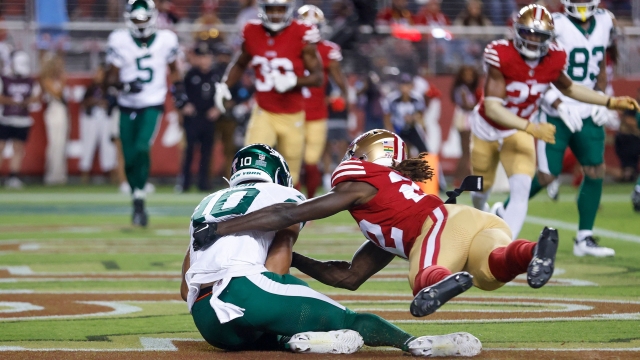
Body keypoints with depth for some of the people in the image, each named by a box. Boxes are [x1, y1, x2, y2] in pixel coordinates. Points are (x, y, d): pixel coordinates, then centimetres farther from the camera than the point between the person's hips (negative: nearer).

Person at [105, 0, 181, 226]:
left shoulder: (165, 40, -1)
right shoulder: (119, 41, -4)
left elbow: (173, 69, 18)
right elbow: (111, 77, -2)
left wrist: (177, 87, 4)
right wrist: (123, 85, -21)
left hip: (153, 105, -1)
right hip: (127, 106, 2)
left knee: (142, 148, -23)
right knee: (129, 157, 2)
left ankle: (139, 201, -18)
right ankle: (137, 204, 20)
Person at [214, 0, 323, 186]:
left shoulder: (302, 35, -12)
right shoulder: (252, 33, -3)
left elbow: (317, 77, -10)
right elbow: (240, 64, 18)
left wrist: (293, 81, -28)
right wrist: (224, 85, 2)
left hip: (292, 115, -1)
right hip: (263, 112, 1)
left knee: (290, 177, 9)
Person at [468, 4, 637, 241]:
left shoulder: (553, 59, -16)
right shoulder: (501, 56, -31)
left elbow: (568, 88, 7)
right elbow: (492, 107, -34)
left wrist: (610, 102, 2)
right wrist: (531, 127, -45)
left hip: (517, 131, 2)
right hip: (486, 129, -2)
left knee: (521, 190, -20)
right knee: (481, 189, 18)